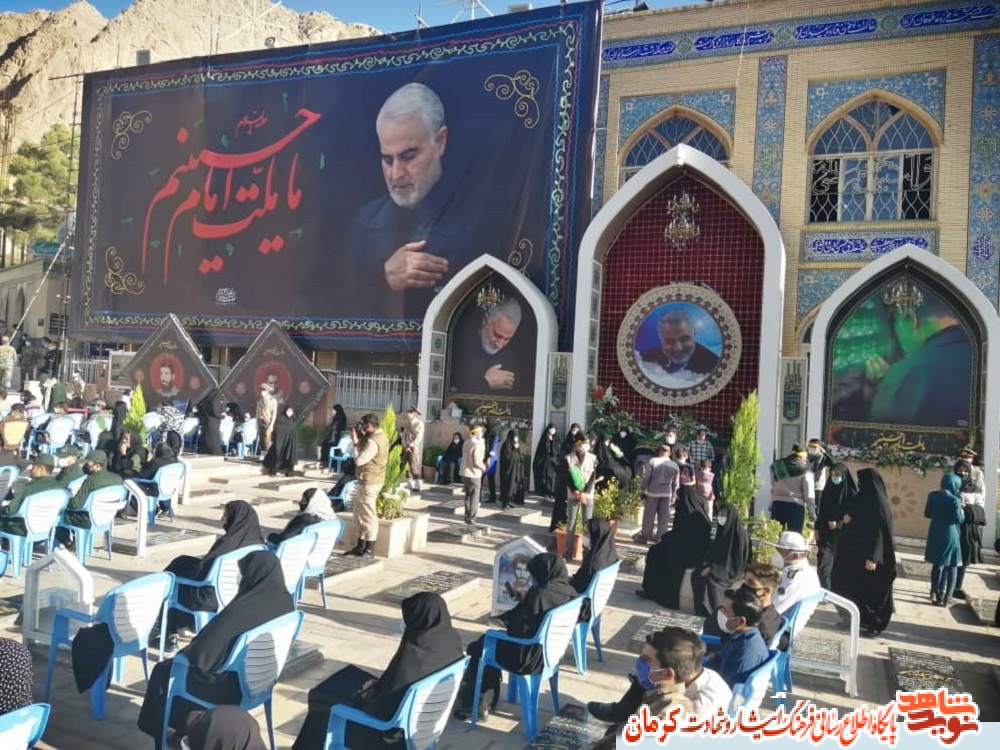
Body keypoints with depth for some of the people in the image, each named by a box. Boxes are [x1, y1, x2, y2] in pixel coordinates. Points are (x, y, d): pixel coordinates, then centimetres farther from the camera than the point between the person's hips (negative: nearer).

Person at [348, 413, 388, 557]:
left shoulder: (374, 441, -21)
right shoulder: (380, 436, 11)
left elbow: (359, 460, -23)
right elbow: (365, 453, 15)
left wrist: (355, 442, -14)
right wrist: (360, 440, 4)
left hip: (370, 482, -11)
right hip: (371, 480, 11)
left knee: (368, 514, -4)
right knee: (360, 512, 18)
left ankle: (369, 550, 3)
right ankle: (360, 547, 26)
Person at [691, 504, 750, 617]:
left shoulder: (740, 534, -15)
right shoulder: (722, 530, 9)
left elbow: (735, 559, -17)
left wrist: (713, 569, -21)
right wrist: (708, 564, -4)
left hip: (732, 570, -7)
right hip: (717, 567, 7)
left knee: (711, 579, -31)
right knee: (696, 575, -17)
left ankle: (713, 613, -16)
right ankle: (702, 612, -11)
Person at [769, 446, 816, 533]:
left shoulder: (776, 466, 5)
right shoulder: (805, 471, -5)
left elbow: (772, 487, 5)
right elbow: (809, 494, -5)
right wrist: (812, 513, 1)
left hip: (777, 504, 3)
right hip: (796, 506, -3)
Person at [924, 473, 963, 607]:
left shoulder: (932, 495, -1)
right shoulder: (954, 500, -17)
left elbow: (927, 514, 6)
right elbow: (959, 520, -11)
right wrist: (961, 508, 3)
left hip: (935, 534, 5)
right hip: (949, 535, -5)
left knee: (937, 564, 20)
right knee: (951, 567, 9)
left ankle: (935, 592, 24)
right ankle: (945, 597, 11)